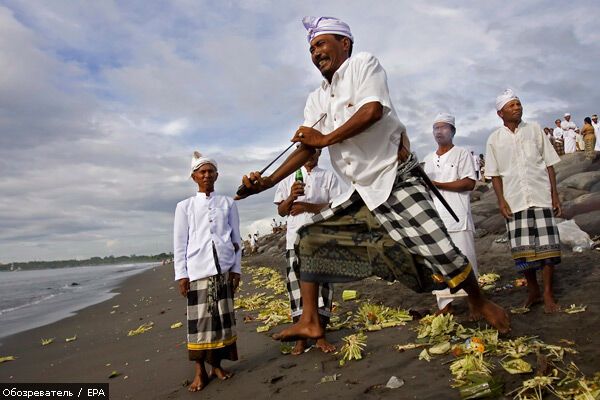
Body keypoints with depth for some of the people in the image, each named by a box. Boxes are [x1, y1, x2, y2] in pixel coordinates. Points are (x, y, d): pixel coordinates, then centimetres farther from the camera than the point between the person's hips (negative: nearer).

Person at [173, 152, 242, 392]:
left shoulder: (228, 203, 10)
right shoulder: (185, 206, 7)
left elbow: (236, 238, 9)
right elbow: (179, 243, 4)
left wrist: (236, 268, 4)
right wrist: (181, 274, -1)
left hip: (223, 268, 1)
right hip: (197, 269, -1)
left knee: (222, 317, 4)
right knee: (198, 318, -2)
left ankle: (217, 364, 15)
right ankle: (200, 371, 5)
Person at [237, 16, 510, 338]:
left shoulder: (363, 63, -3)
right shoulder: (316, 100, 13)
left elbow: (373, 110, -20)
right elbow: (306, 147, 5)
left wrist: (325, 138, -12)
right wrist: (269, 182, -8)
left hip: (396, 181, -6)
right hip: (360, 194, 7)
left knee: (439, 251, -9)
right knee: (309, 238, 4)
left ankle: (480, 303, 21)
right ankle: (309, 322, 8)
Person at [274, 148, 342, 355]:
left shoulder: (329, 176, 9)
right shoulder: (289, 178, 14)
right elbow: (281, 211, 9)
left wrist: (306, 206, -8)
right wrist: (292, 197, -11)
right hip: (296, 239, 1)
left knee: (322, 284, -2)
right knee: (297, 285, 0)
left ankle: (320, 335, 7)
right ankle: (301, 337, 7)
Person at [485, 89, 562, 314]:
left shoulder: (534, 130, 6)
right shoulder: (495, 139, 5)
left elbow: (549, 163, 6)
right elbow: (495, 174, 5)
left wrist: (555, 195, 0)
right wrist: (501, 200, -5)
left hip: (541, 196, 0)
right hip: (514, 201, 0)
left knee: (546, 245, -2)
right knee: (522, 249, 2)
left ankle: (548, 293, 11)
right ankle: (533, 291, 20)